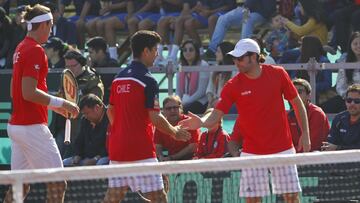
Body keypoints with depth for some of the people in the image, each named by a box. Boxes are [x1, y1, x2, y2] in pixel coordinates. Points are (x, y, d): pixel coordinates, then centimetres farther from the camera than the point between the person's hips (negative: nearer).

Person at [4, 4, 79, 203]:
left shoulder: (21, 48, 15)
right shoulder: (35, 50, -13)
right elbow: (29, 93, -21)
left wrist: (53, 105, 21)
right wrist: (60, 103, -14)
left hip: (15, 125, 9)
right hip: (32, 127, -9)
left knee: (20, 185, 11)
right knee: (57, 184, -4)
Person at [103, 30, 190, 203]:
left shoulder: (118, 78, 11)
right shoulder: (147, 81, -11)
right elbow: (155, 118, -14)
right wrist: (175, 132, 1)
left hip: (117, 147, 7)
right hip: (141, 150, -7)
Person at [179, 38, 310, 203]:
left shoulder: (278, 74, -4)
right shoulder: (233, 86, -6)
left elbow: (297, 102, 7)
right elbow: (216, 115, -10)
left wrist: (305, 133, 3)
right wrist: (201, 122, -33)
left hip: (282, 149, 0)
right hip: (252, 151, 0)